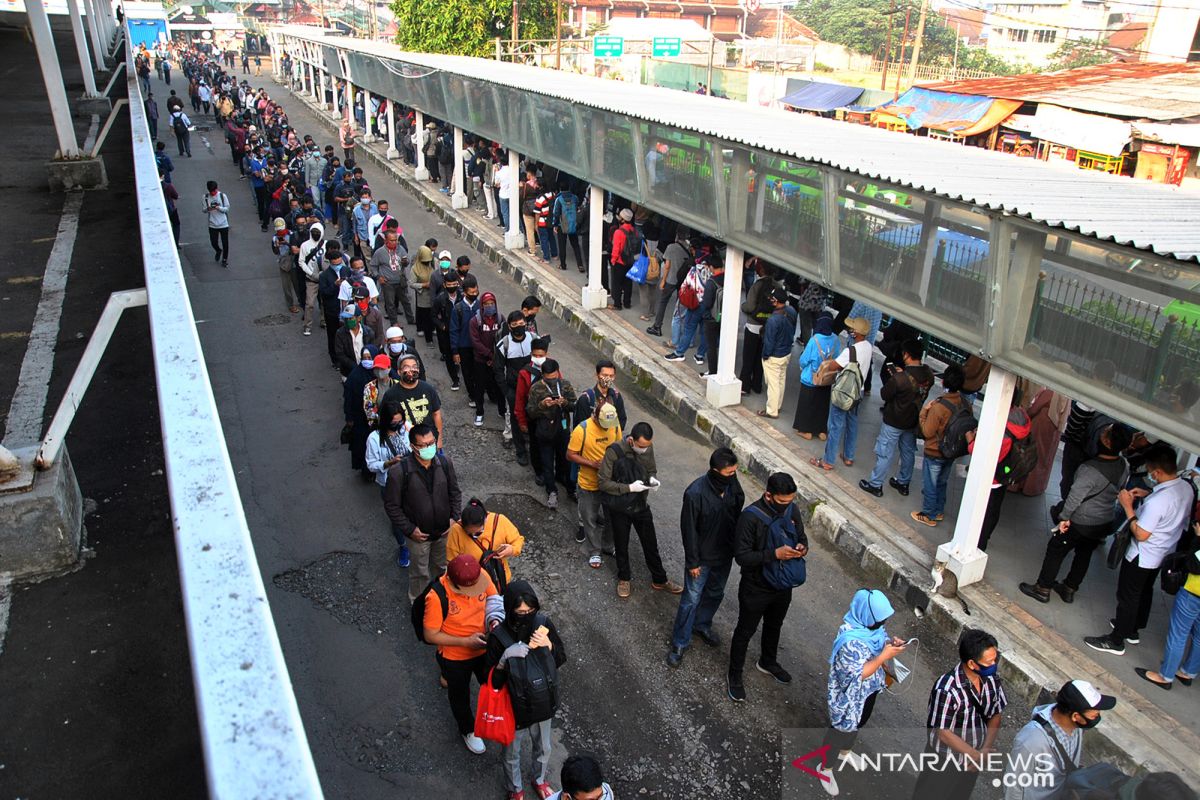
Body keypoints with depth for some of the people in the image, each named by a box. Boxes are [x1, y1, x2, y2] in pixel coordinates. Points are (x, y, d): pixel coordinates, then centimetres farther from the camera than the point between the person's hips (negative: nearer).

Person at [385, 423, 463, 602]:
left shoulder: (445, 462, -15)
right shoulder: (399, 472, -27)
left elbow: (455, 492, 0)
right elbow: (391, 505, -15)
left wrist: (455, 517, -9)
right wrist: (409, 529, -17)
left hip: (444, 530, 3)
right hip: (418, 534, -3)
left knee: (442, 566, 27)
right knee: (420, 572, 19)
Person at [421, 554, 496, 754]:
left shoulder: (481, 576, -24)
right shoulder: (437, 597, -35)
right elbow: (431, 635, -24)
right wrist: (466, 642, -29)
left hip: (485, 648, 4)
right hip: (455, 657, -3)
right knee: (460, 696, 25)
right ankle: (468, 730, 55)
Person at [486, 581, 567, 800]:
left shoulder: (543, 624, -20)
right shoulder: (499, 636, -28)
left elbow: (562, 659, -6)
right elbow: (493, 681, -21)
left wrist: (549, 646, -26)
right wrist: (505, 658, -38)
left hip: (542, 701, 3)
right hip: (514, 705, -3)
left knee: (543, 747, 27)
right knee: (512, 752, 24)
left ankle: (540, 780, 58)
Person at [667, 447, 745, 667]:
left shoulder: (732, 484, -13)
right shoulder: (695, 492, -30)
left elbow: (737, 514, 4)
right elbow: (689, 529, -20)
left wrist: (735, 547, 10)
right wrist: (693, 562, -14)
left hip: (725, 554, 6)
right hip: (702, 557, -6)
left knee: (715, 594, 24)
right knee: (691, 599, 7)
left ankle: (702, 625, 49)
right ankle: (679, 643, 24)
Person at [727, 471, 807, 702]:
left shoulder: (792, 510, -10)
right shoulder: (750, 516, -29)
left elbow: (801, 536, 6)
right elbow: (741, 556, -27)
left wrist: (803, 548, -18)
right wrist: (775, 554, -36)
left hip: (783, 586, 6)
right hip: (755, 589, -6)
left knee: (774, 626, 28)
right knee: (745, 631, 15)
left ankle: (768, 662, 55)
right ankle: (735, 675, 37)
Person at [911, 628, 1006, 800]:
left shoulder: (992, 678, -18)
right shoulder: (946, 690, -36)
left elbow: (996, 715, -4)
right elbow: (942, 732, -26)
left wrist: (985, 750, -14)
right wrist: (975, 754, -22)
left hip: (972, 757, 5)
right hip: (946, 757, -5)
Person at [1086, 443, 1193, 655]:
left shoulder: (1158, 500, -36)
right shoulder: (1187, 487, -9)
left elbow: (1141, 534, -27)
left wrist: (1128, 506, -21)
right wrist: (1148, 495, 1)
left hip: (1142, 557, -8)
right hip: (1163, 555, 9)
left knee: (1128, 596, 8)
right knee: (1145, 592, 26)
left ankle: (1116, 641, 22)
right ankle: (1133, 629, 45)